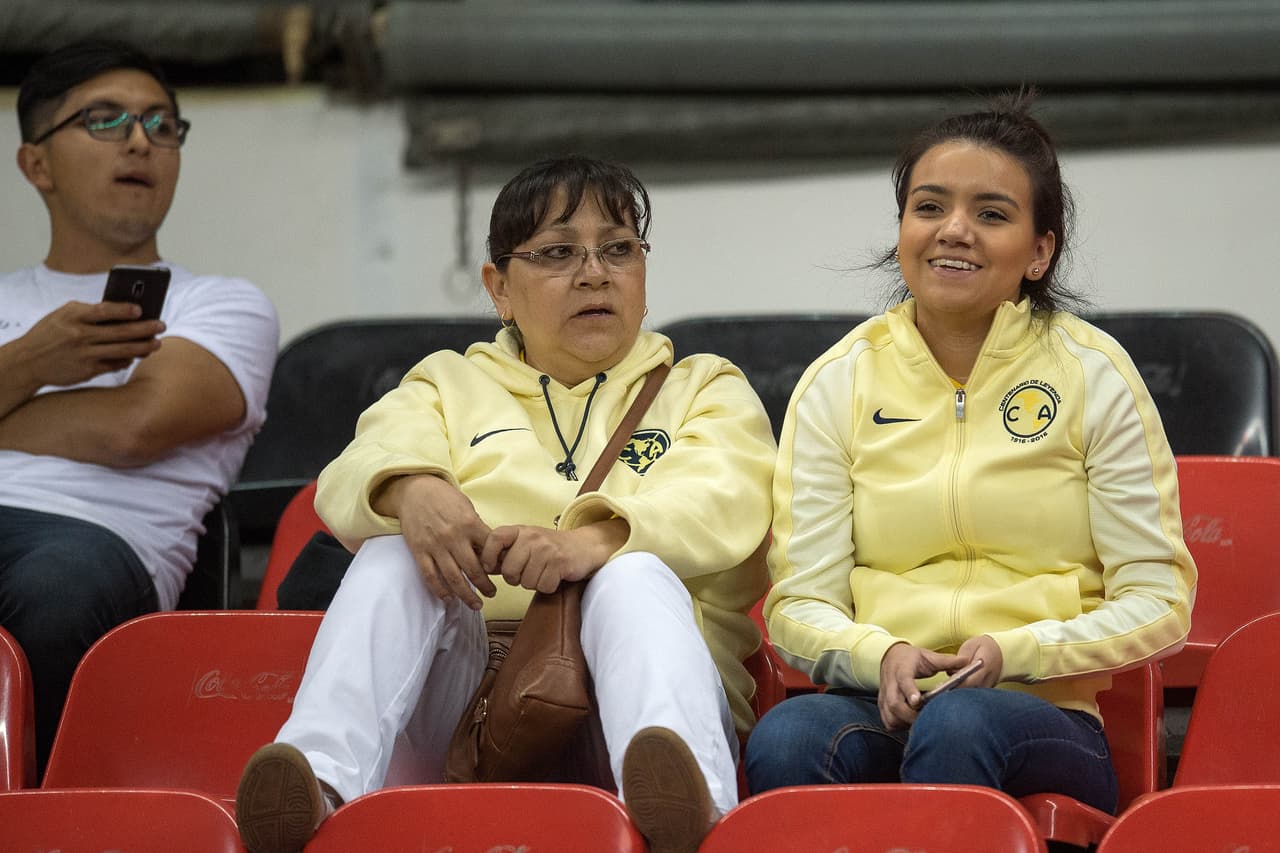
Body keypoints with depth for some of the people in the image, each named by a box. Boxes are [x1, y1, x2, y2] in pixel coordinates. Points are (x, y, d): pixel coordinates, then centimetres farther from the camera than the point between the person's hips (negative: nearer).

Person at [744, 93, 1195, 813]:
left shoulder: (1094, 374, 6)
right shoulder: (838, 384, 11)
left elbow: (1160, 603, 4)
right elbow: (798, 604, 9)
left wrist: (1016, 652, -12)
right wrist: (880, 656, -14)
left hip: (1043, 714, -1)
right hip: (882, 707, 2)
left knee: (958, 725, -38)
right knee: (785, 738, -35)